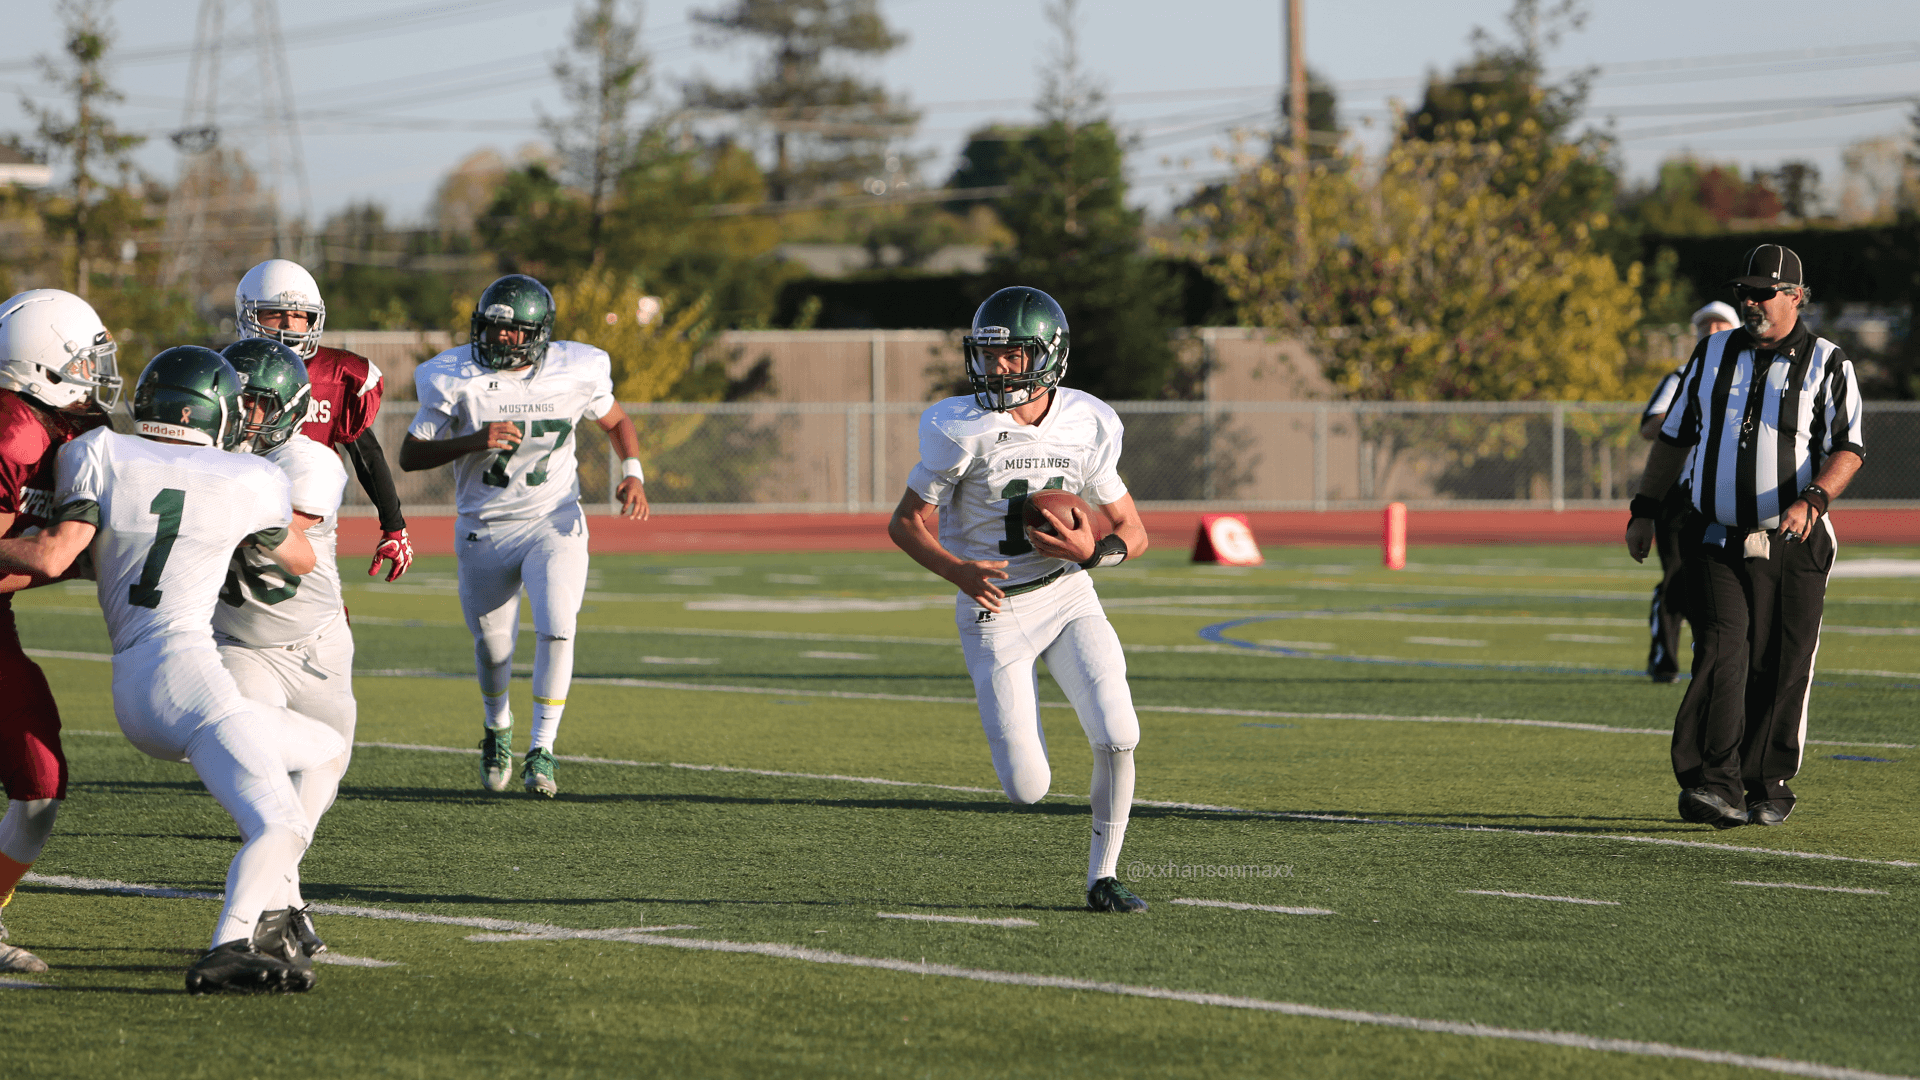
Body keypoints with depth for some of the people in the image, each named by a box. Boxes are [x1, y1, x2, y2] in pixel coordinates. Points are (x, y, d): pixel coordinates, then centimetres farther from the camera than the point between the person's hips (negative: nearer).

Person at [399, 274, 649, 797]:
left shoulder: (574, 373, -9)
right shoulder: (457, 379, -12)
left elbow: (616, 421, 10)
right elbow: (410, 455, -10)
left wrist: (633, 475, -8)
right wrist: (475, 441, -25)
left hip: (553, 524, 0)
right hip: (484, 532, 0)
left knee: (556, 629, -19)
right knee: (492, 646, 11)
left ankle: (542, 750, -7)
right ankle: (497, 726, 43)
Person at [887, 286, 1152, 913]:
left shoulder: (1087, 427, -4)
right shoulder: (963, 430, -14)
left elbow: (1133, 533, 5)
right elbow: (906, 523, -6)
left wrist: (1092, 550, -18)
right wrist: (957, 571, -24)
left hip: (1069, 596, 3)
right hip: (994, 607, -3)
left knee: (1117, 738, -17)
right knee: (1027, 790, -8)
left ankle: (1102, 878, 2)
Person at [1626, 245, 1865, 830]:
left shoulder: (1826, 365, 0)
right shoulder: (1713, 354, 11)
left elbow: (1847, 450, -9)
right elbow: (1675, 436, 18)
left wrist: (1811, 501, -26)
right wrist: (1644, 509, 11)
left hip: (1793, 547, -2)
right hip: (1720, 543, 2)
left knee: (1783, 672, 1)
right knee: (1721, 656, -13)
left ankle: (1770, 787, 16)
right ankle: (1718, 787, -20)